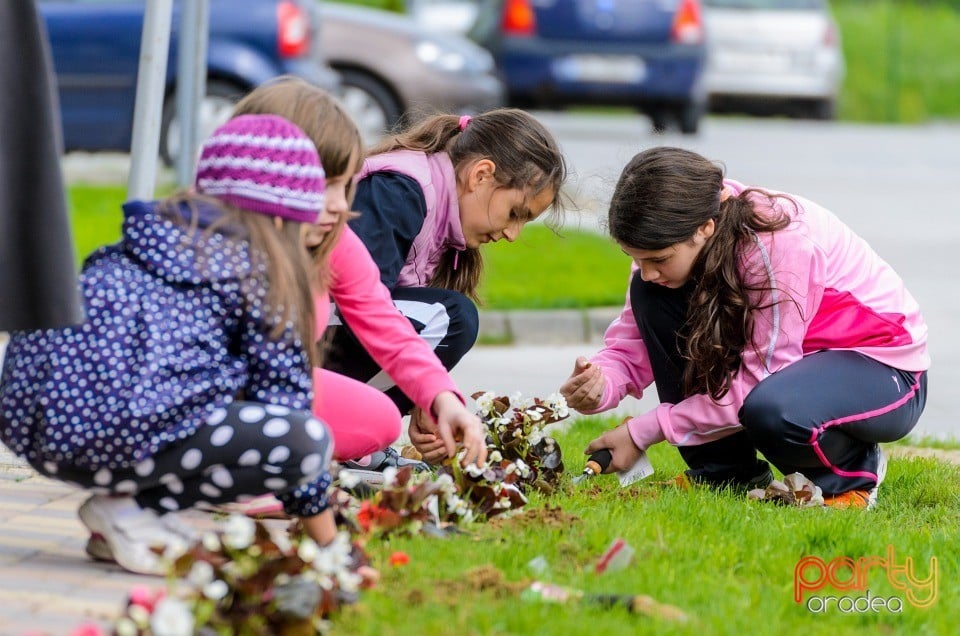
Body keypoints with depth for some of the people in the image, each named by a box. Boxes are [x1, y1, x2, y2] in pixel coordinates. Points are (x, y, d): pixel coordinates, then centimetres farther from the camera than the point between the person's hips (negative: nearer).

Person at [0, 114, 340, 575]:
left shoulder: (155, 238, 28)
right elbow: (284, 395, 6)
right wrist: (328, 542, 13)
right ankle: (128, 511, -6)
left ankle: (127, 503, 10)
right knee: (309, 439, -11)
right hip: (113, 428, -9)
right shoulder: (256, 266, 6)